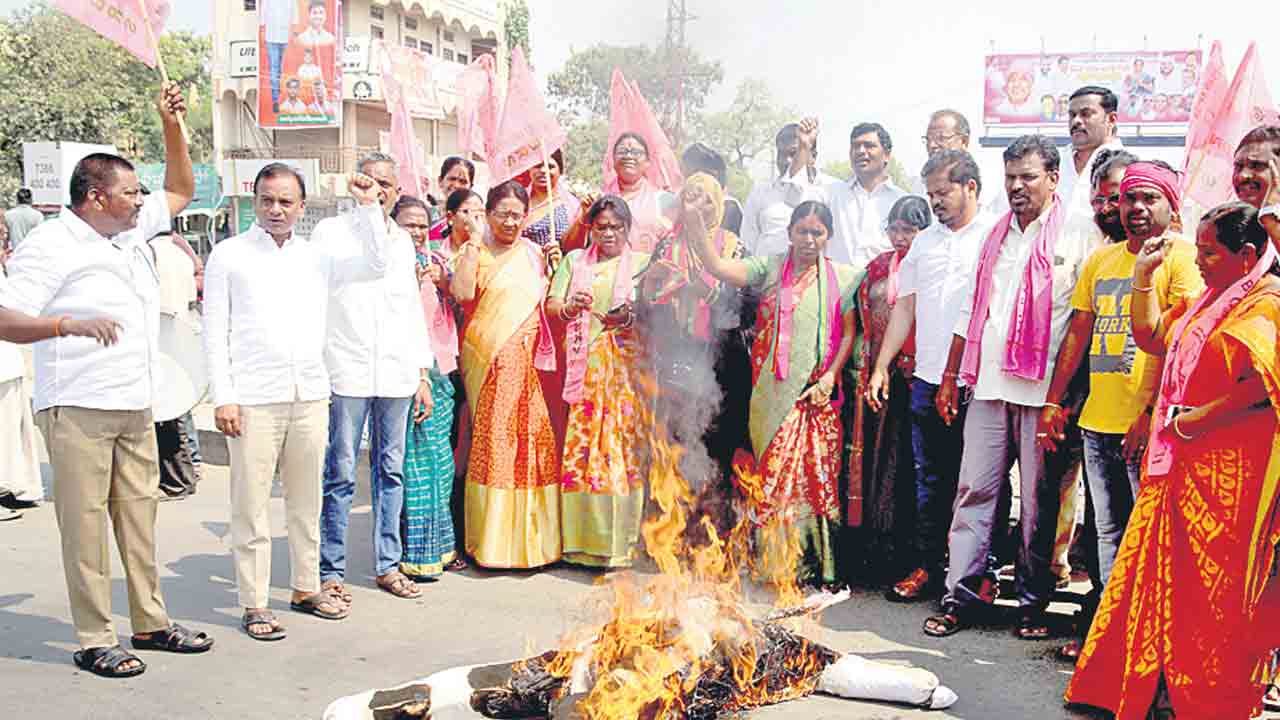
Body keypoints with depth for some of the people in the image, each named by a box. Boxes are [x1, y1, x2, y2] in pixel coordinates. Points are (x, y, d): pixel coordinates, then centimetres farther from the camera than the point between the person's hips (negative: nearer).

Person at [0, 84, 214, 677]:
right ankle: (94, 641, 7)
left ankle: (150, 622, 21)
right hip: (77, 409, -7)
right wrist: (67, 324, -31)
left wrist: (171, 125, 14)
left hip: (136, 406, 7)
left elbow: (181, 190, 25)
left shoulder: (132, 230, 13)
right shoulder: (52, 245, -9)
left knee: (139, 517, 11)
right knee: (85, 524, -1)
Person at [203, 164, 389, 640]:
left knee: (306, 502, 12)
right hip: (253, 401, -4)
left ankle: (306, 588, 24)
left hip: (310, 397, 4)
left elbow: (376, 266, 7)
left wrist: (369, 208, 1)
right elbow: (215, 332, 0)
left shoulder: (317, 255, 13)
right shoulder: (228, 254, 4)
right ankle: (254, 605, 6)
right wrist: (223, 397, -7)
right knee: (251, 506, -1)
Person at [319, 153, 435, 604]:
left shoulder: (403, 242, 15)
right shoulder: (331, 235, 1)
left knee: (391, 471, 9)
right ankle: (331, 571, 7)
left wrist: (422, 373, 13)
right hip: (345, 374, -4)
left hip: (397, 376, 4)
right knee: (340, 475, -3)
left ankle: (388, 564, 19)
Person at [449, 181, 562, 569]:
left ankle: (532, 534, 16)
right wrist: (473, 245, -13)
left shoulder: (534, 253, 15)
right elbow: (463, 294, -15)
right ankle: (493, 538, 6)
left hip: (530, 362, 4)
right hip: (490, 360, -4)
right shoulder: (475, 250, 3)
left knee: (534, 441, 4)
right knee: (492, 442, -3)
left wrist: (553, 265, 4)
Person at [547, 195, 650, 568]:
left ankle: (621, 541, 0)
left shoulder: (642, 263, 11)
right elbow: (550, 304, 7)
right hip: (584, 366, 2)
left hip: (626, 365, -2)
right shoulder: (574, 261, 18)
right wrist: (570, 307, -15)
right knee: (580, 447, -2)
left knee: (623, 447, -6)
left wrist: (631, 317, -20)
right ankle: (584, 539, 7)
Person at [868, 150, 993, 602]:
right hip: (927, 379, 5)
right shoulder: (924, 243, 16)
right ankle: (928, 567, 19)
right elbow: (905, 308, 17)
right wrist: (882, 366, 11)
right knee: (930, 479, 10)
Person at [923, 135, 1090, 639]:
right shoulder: (995, 237, 16)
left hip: (1043, 389, -4)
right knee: (974, 489, 3)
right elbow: (970, 311, 19)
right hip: (989, 385, 4)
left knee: (1039, 498, 5)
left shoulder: (1074, 238, -1)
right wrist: (950, 379, 14)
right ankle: (961, 594, 9)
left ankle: (1033, 602, 16)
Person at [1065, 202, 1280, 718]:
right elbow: (1151, 337, 23)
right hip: (1180, 462, 9)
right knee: (1165, 576, 13)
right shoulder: (1211, 298, 16)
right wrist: (1145, 277, 14)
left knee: (1212, 589, 1)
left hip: (1225, 470, -9)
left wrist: (1198, 419, -19)